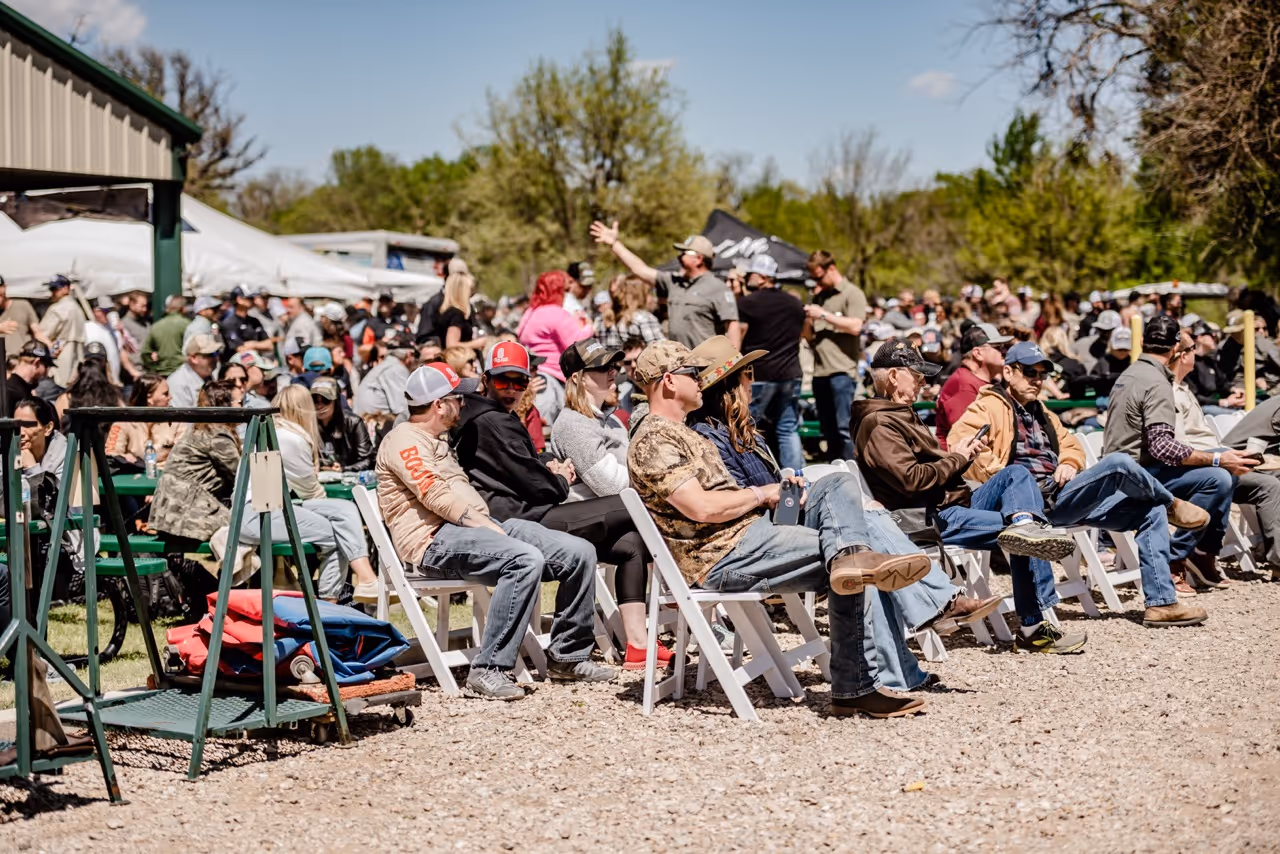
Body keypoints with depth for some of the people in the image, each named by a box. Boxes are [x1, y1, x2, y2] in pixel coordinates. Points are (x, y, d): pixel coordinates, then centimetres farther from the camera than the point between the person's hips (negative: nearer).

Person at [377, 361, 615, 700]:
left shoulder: (438, 440, 28)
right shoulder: (404, 440, -4)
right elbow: (437, 496, -16)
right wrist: (490, 527, -19)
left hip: (476, 527, 10)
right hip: (435, 539, -10)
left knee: (579, 553, -4)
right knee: (526, 559, -36)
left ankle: (567, 656, 7)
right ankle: (488, 671, -34)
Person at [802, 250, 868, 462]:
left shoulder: (852, 294, -1)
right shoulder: (819, 296, 21)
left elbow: (855, 326, -15)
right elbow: (808, 335, 22)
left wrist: (824, 314, -9)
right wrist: (809, 319, 1)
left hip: (841, 371, -7)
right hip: (820, 371, 7)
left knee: (844, 427, -10)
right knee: (828, 430, 10)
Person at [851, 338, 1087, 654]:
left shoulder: (900, 414, 23)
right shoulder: (877, 424, -12)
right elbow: (911, 479, -22)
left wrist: (959, 453, 5)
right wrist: (957, 458, -9)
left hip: (955, 503, 11)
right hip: (930, 519, -11)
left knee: (1016, 473, -4)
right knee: (1026, 539, -21)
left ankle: (1024, 523, -30)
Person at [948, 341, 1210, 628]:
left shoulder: (1039, 411, 26)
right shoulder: (990, 407, -2)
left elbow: (1070, 443, 33)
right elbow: (960, 444, -19)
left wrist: (1069, 464, 7)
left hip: (1063, 495, 10)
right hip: (1037, 502, -10)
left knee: (1152, 511, -1)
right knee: (1118, 463, -24)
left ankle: (1161, 603, -3)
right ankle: (1172, 505, 6)